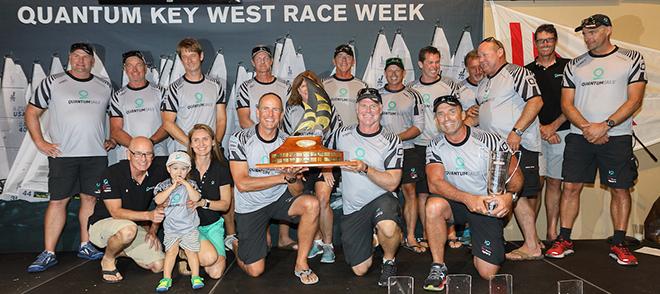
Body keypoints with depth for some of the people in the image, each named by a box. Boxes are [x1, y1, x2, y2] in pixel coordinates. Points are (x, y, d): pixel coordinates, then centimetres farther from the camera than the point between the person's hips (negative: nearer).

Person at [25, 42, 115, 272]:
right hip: (62, 154, -2)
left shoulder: (105, 87, 11)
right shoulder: (52, 83, 3)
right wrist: (40, 142, -3)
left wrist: (113, 139, 6)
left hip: (96, 154, 2)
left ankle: (86, 246, 19)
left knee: (90, 198, 7)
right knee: (58, 201, 0)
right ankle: (48, 253, 7)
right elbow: (31, 113, 6)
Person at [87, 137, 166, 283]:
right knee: (129, 229, -40)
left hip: (136, 226, 5)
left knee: (159, 265, -8)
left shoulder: (158, 174, -8)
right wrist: (148, 215, -38)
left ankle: (121, 252, 17)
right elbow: (116, 212, -26)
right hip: (103, 222, -5)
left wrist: (153, 231, -4)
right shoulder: (112, 174, -22)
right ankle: (107, 260, -7)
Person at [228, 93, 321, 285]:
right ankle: (237, 245, 31)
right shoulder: (240, 139, -13)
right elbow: (242, 184, -21)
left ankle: (301, 264, -9)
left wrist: (294, 178, -32)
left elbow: (296, 192, -8)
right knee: (255, 271, -4)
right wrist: (284, 177, -26)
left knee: (312, 204, -28)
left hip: (279, 198, 2)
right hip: (250, 206, -2)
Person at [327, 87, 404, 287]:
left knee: (388, 229, -39)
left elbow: (392, 183, -12)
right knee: (360, 270, 3)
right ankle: (370, 236, 35)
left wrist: (365, 169, -26)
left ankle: (389, 261, -4)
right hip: (352, 207, 2)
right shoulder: (342, 135, 2)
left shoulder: (392, 141, -4)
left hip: (381, 198, -2)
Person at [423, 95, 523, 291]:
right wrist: (467, 198, -35)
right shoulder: (435, 147, -6)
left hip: (489, 207, -1)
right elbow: (434, 183, -19)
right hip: (456, 203, 1)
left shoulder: (490, 141, -13)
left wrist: (509, 196, -31)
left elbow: (516, 176, -8)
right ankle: (438, 267, -16)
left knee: (488, 273, -8)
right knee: (434, 205, -34)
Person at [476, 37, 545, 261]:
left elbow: (536, 101, -16)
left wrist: (516, 131, -22)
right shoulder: (483, 84, 21)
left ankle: (532, 247, 2)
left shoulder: (516, 73, -5)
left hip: (517, 145, -8)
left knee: (517, 194, -8)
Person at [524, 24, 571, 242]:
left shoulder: (568, 67, 7)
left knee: (554, 182, 6)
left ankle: (552, 232, 14)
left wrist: (553, 126, -6)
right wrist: (540, 128, -5)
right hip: (535, 133, 0)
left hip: (561, 132, 0)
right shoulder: (527, 71, 10)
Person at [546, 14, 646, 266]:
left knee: (620, 189, 3)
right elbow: (567, 104, 6)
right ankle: (564, 241, 9)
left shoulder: (632, 59, 5)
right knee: (570, 187, -1)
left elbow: (635, 100, -4)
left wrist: (604, 126, -15)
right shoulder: (574, 66, 11)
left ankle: (618, 245, 15)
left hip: (617, 136, -1)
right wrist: (587, 128, -10)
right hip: (580, 136, 2)